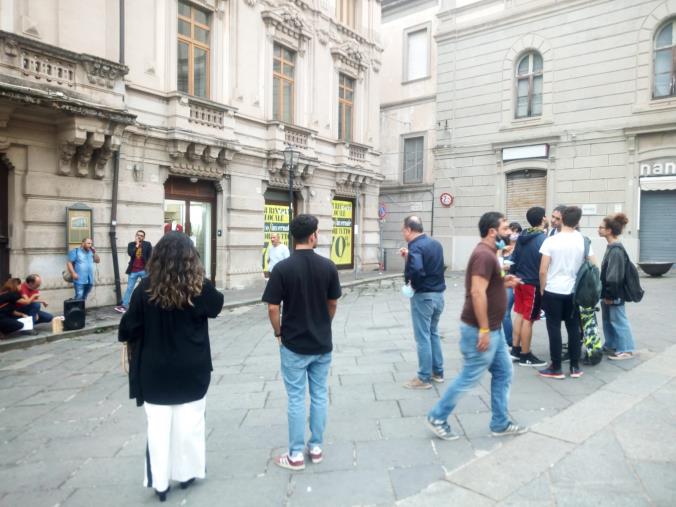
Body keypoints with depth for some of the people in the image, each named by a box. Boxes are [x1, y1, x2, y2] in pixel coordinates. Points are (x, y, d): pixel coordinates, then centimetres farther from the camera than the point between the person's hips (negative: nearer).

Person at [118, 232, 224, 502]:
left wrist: (127, 336, 16)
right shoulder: (200, 287, -13)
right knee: (189, 424, 14)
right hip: (192, 369, 0)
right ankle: (186, 473, 29)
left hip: (155, 370, 0)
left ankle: (160, 481, 22)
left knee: (158, 426, 12)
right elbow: (216, 306, 8)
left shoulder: (147, 287, -12)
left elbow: (129, 327, -5)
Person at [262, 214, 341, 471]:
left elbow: (273, 308, -12)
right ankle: (316, 447, 26)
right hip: (322, 343, 3)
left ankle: (296, 455, 17)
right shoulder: (328, 266, -6)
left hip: (294, 344, -2)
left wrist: (279, 333, 5)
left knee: (296, 398, 7)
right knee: (320, 395, 14)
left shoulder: (282, 268, -14)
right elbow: (333, 304, 4)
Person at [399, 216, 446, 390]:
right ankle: (438, 372, 27)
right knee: (433, 333, 20)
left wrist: (408, 277, -14)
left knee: (423, 337, 0)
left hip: (423, 296, -8)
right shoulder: (436, 243, 10)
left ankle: (424, 378, 8)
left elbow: (416, 270, -33)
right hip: (438, 294, 8)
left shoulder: (416, 246, -17)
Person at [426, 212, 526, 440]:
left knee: (503, 374, 15)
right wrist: (484, 330, -26)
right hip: (481, 330, -10)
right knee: (469, 378, 1)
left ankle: (500, 423, 27)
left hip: (494, 329, 10)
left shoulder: (488, 253, 13)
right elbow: (477, 292, -27)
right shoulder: (485, 255, -20)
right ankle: (437, 418, 15)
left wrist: (503, 282, 8)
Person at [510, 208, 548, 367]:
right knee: (528, 319, 0)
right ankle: (525, 356, 9)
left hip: (520, 281, 7)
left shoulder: (522, 237, 6)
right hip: (533, 284, -7)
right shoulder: (543, 239, -17)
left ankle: (515, 350, 22)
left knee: (521, 316, 16)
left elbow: (514, 259, 10)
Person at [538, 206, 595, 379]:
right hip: (574, 291, 3)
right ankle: (575, 367, 20)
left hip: (553, 291, -3)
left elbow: (543, 270, -11)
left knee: (554, 329, 3)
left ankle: (556, 368, 9)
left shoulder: (551, 240, -10)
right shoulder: (583, 241, 0)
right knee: (574, 329, 12)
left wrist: (542, 289, 2)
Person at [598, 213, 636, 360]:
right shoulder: (612, 247, 9)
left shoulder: (616, 250, -22)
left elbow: (615, 276, -23)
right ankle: (611, 344, 31)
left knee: (618, 321, 1)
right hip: (608, 293, 9)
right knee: (608, 320, 18)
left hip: (614, 295, -9)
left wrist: (610, 295, -19)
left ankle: (626, 350, 12)